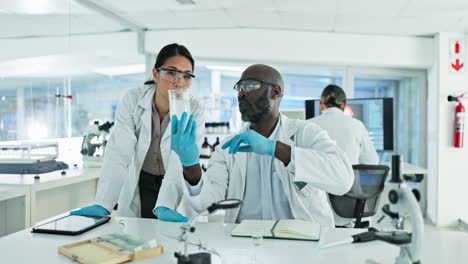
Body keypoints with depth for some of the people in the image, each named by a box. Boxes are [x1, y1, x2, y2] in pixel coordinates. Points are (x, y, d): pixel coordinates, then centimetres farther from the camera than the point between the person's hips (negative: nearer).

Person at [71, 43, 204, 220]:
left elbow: (185, 165, -23)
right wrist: (102, 205, -30)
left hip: (174, 189, 0)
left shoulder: (195, 112, -17)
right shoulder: (132, 100, -16)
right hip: (138, 185, 1)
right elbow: (119, 154, -21)